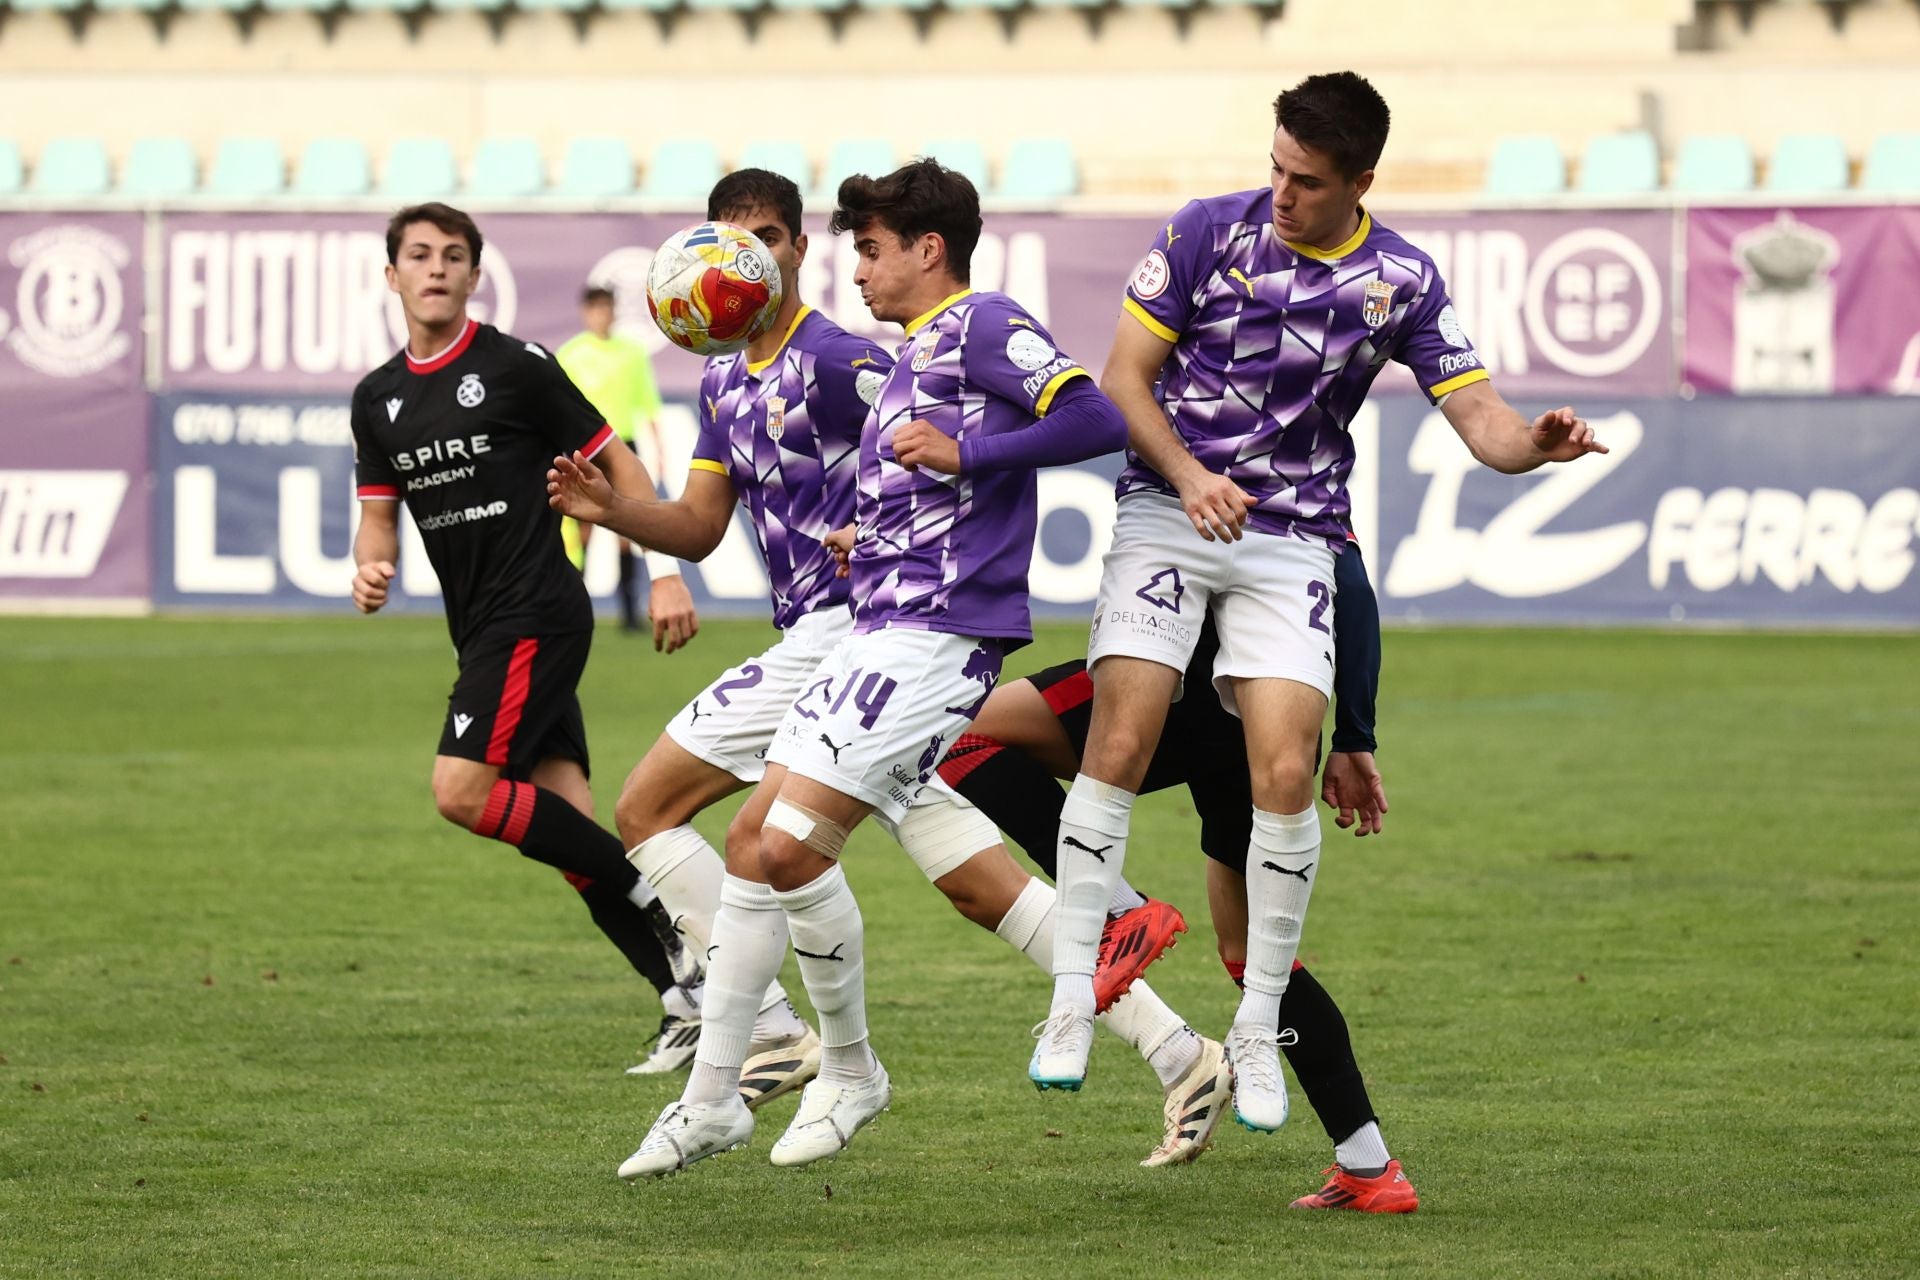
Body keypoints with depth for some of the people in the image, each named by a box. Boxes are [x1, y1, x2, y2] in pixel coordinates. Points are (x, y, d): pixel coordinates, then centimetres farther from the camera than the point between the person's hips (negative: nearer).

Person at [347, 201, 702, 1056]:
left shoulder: (514, 367, -7)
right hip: (483, 629, 7)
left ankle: (653, 896, -8)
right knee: (567, 824, 0)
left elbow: (614, 463, -3)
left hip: (534, 615, -7)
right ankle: (689, 993, 1)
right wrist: (371, 568, -6)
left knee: (462, 791, -18)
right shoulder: (377, 399, 13)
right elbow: (380, 515, 17)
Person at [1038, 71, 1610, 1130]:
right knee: (1119, 743, -14)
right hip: (1168, 514, -1)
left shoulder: (1401, 280, 0)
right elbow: (1123, 378, -1)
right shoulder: (1206, 232, -5)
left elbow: (1477, 416, -1)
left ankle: (1257, 1031, 1)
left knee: (1286, 770, -11)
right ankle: (1073, 1002, -5)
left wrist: (1538, 442, -24)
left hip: (1293, 542, 1)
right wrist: (1188, 476, -17)